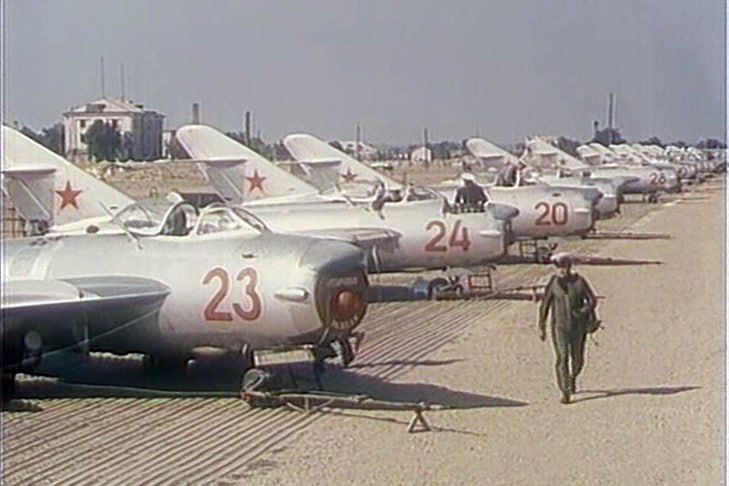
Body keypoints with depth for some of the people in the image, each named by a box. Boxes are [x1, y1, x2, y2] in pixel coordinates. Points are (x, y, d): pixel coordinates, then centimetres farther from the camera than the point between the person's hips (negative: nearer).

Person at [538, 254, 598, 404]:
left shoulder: (580, 281, -6)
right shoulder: (553, 283, -6)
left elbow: (592, 300, -2)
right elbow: (544, 305, 0)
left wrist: (583, 312, -22)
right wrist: (542, 328, 0)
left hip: (578, 326, 1)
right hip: (560, 326, -1)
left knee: (578, 359, 10)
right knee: (562, 358, -12)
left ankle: (573, 377, 43)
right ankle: (565, 393, -9)